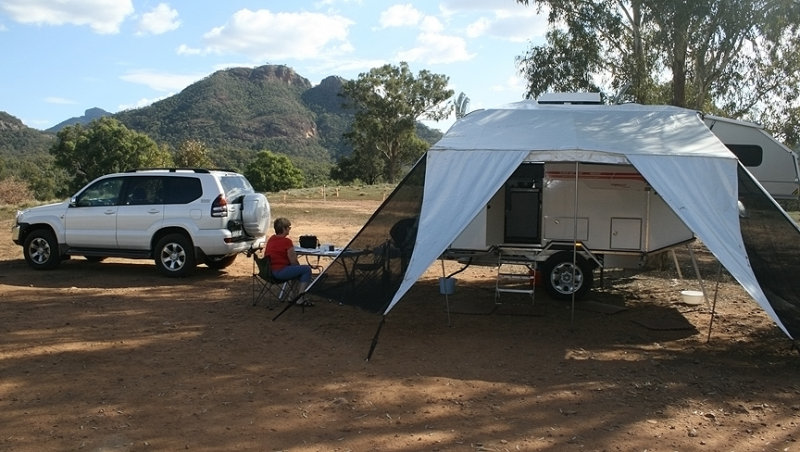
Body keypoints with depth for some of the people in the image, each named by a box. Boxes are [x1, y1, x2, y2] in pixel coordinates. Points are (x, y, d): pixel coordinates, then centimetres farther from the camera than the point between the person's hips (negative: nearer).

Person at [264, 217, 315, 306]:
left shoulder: (271, 239, 12)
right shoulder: (287, 241, -14)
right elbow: (294, 262, -11)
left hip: (269, 270, 10)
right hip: (280, 272, -10)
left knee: (297, 269, 28)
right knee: (307, 269, -6)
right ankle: (300, 298, -8)